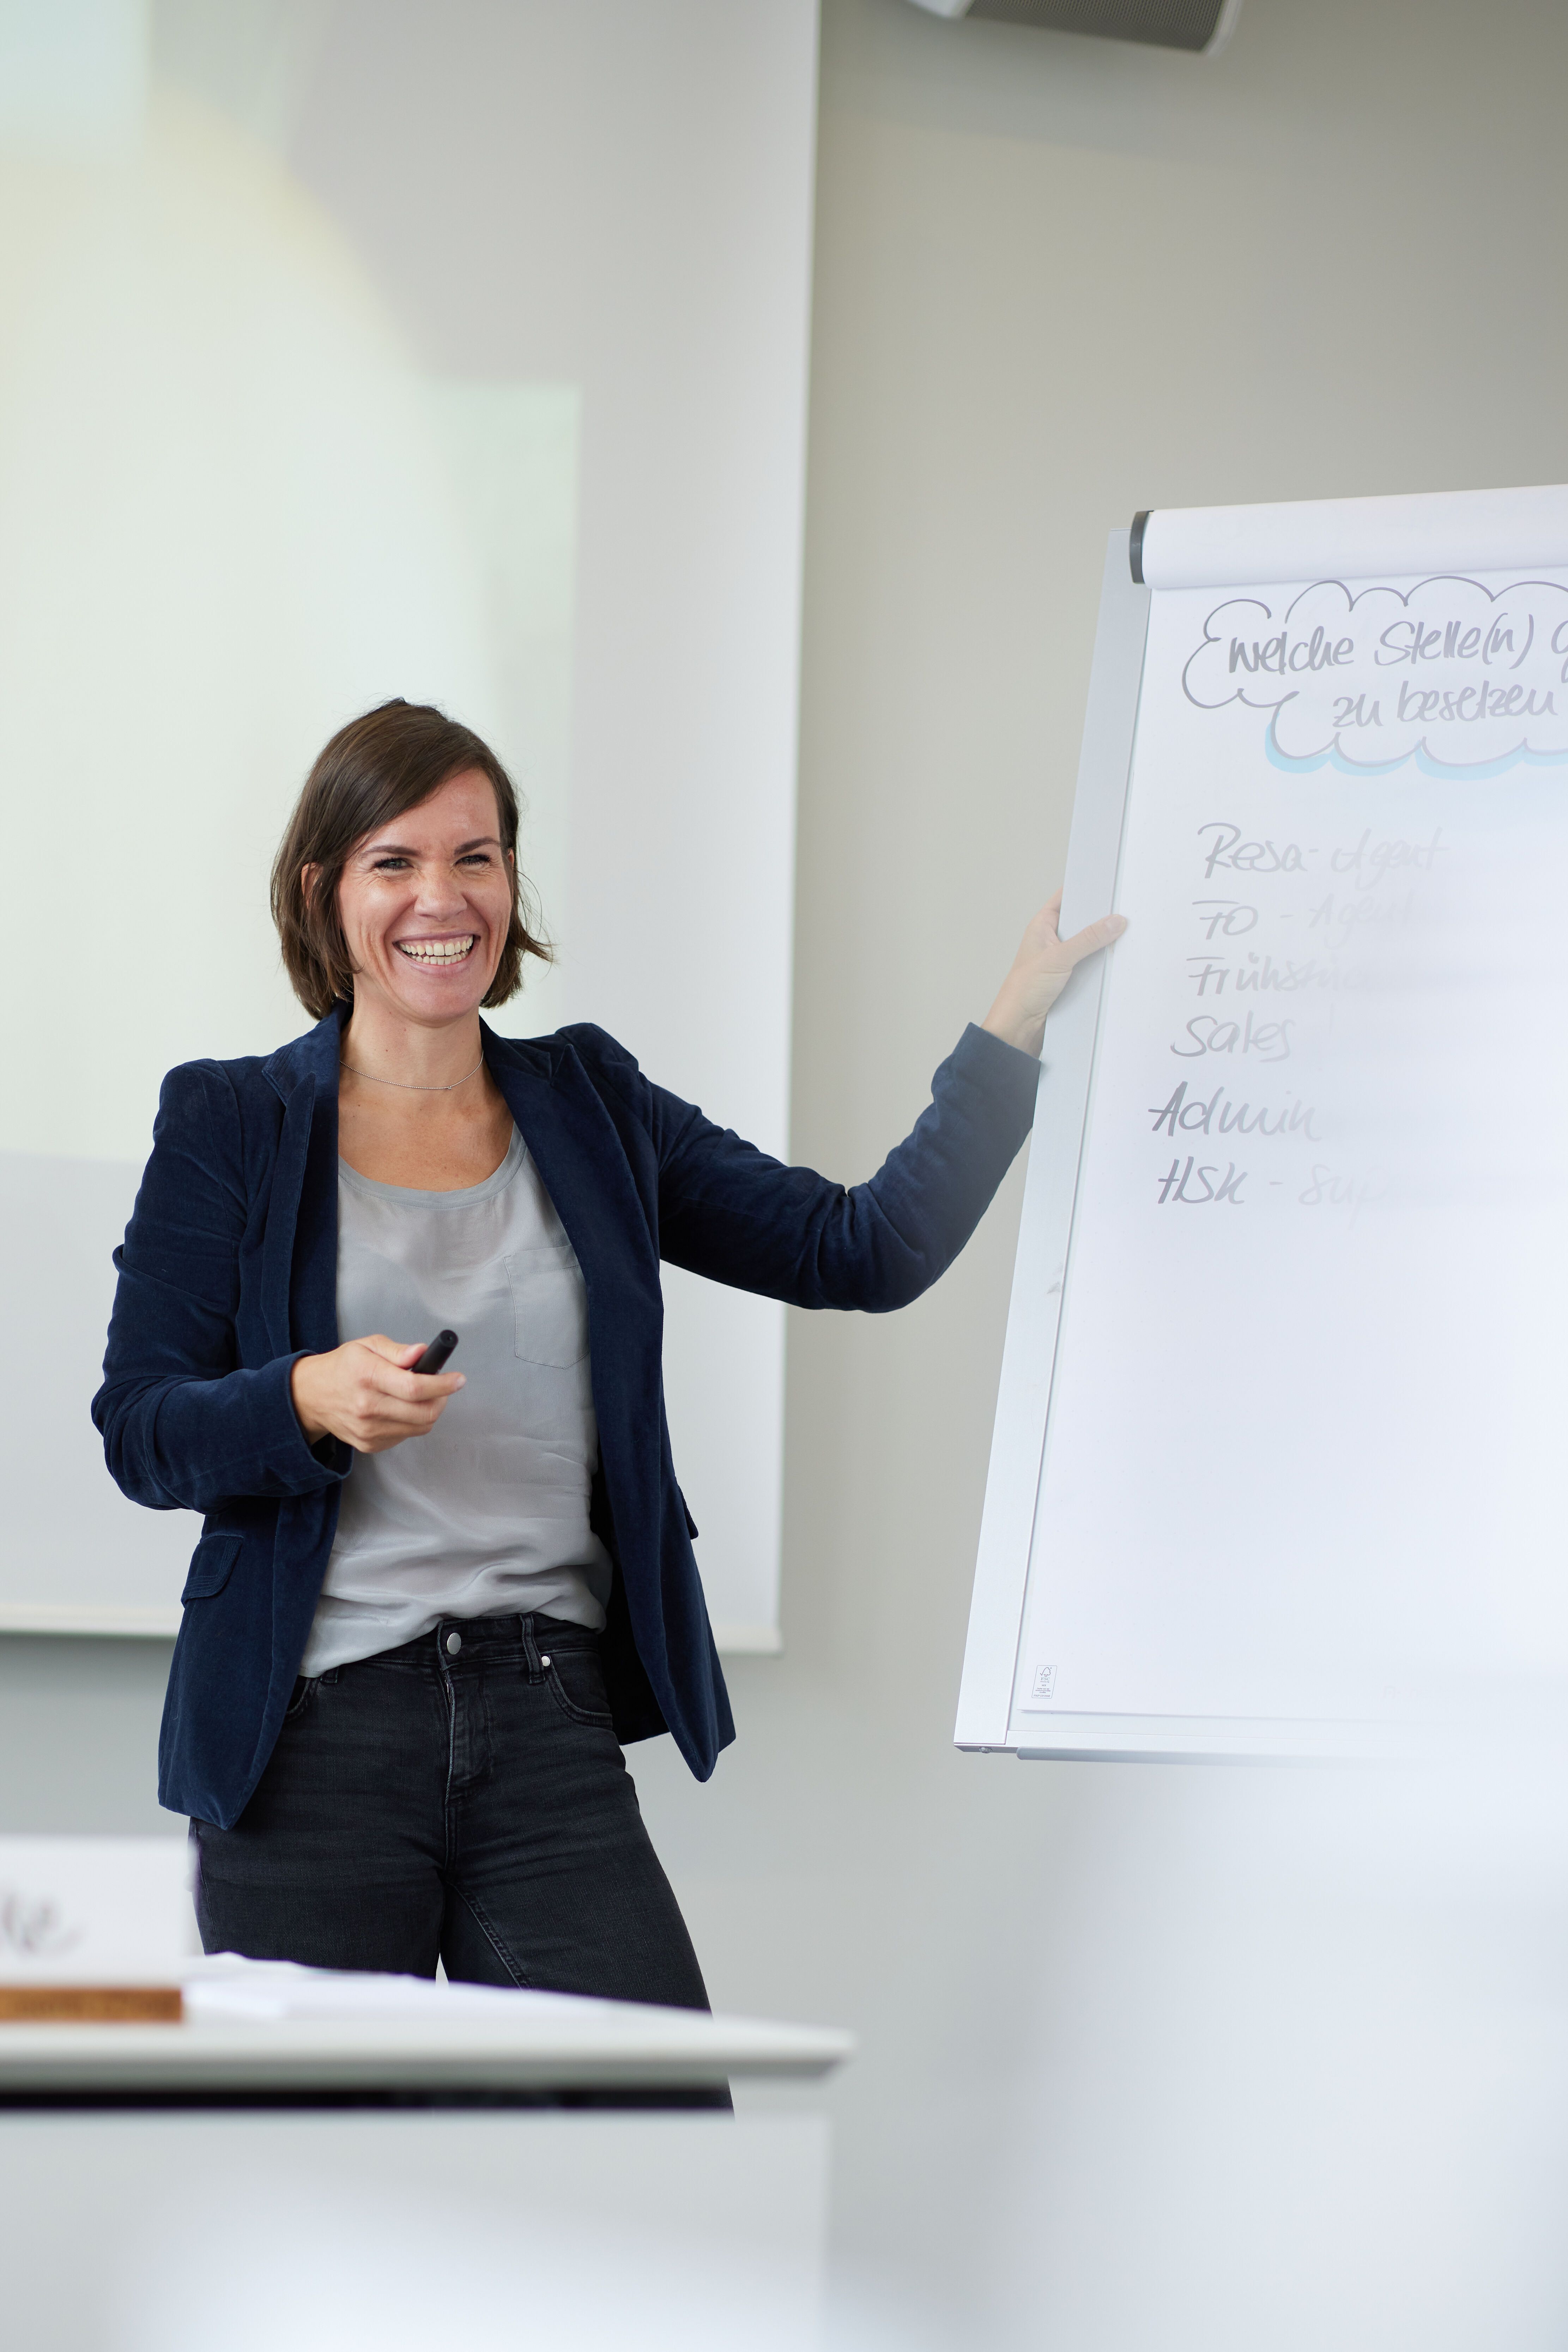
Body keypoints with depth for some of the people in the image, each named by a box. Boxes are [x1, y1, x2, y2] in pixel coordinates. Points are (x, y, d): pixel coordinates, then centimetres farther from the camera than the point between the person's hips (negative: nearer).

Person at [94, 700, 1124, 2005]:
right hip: (313, 1739, -2)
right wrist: (312, 1399, -19)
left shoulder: (592, 1107, 14)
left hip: (554, 1732, 2)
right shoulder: (230, 1125, 5)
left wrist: (1021, 1019, 5)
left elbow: (870, 1249, 10)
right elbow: (140, 1432, 0)